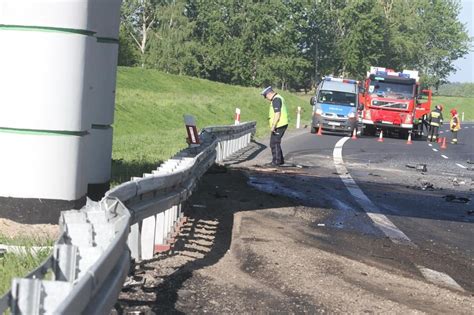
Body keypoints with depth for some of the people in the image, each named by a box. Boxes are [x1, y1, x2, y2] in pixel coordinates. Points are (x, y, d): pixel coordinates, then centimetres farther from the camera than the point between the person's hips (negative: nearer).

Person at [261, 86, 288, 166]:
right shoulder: (279, 98, 18)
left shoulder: (276, 99, -15)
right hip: (282, 124, 10)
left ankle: (276, 161, -2)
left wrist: (273, 126, -23)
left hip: (279, 126, -10)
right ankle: (280, 160, 21)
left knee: (274, 143, -5)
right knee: (276, 143, 17)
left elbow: (277, 114, -23)